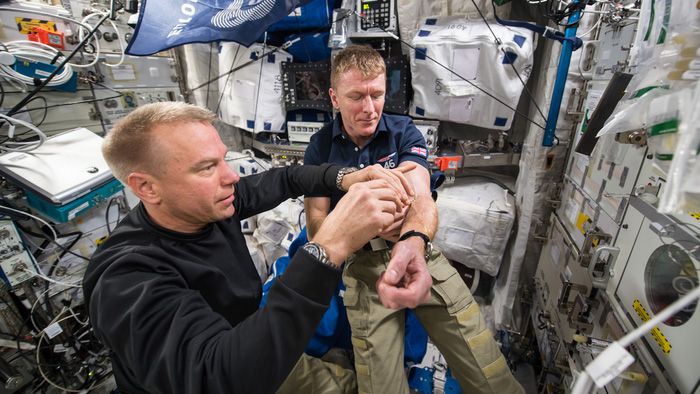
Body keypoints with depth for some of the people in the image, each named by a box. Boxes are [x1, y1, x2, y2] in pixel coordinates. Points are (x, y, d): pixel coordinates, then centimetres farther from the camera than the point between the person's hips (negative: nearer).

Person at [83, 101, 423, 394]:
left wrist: (345, 178, -18)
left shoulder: (210, 202, -12)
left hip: (250, 353, 5)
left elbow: (282, 180, 0)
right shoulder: (126, 280, -31)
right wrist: (329, 248, -49)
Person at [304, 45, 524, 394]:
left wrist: (414, 240, -42)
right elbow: (317, 225, -4)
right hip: (363, 264, 0)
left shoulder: (403, 131, -1)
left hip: (419, 251, 1)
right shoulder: (320, 147, -1)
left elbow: (420, 195, -18)